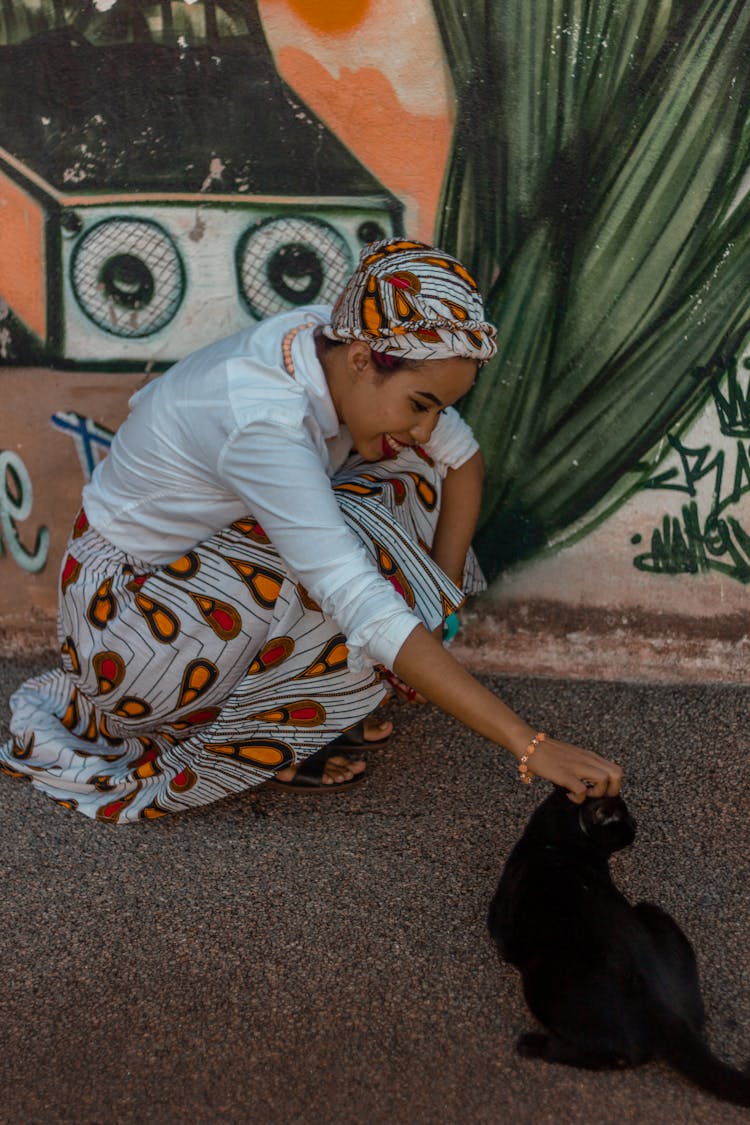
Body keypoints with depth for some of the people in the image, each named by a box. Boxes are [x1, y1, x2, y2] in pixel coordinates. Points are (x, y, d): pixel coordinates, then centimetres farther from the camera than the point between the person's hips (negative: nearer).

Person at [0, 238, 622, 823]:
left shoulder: (338, 344, -13)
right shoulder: (262, 422, -37)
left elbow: (464, 458, -1)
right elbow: (370, 613, -42)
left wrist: (440, 596, -11)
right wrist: (529, 744, -42)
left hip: (210, 555, 8)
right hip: (131, 618, -8)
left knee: (415, 476, -4)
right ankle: (221, 751, -6)